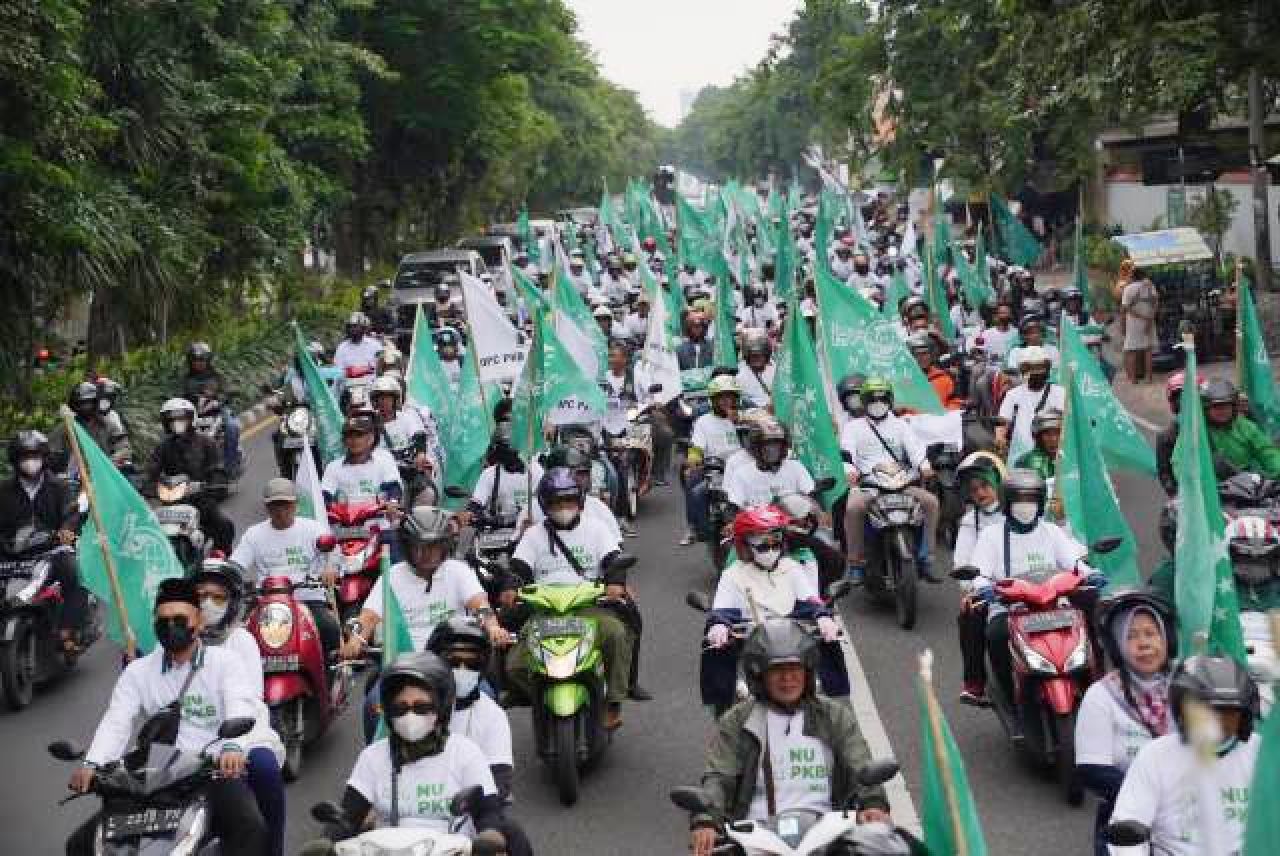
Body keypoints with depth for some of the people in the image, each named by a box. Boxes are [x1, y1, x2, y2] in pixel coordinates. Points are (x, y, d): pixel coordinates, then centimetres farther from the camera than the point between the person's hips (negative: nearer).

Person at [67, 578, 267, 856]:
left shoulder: (225, 662, 6)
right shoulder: (137, 671, 16)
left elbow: (241, 708, -13)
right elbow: (116, 721, 1)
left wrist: (232, 747, -36)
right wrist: (92, 763, -21)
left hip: (216, 774, -4)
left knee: (251, 830, -33)